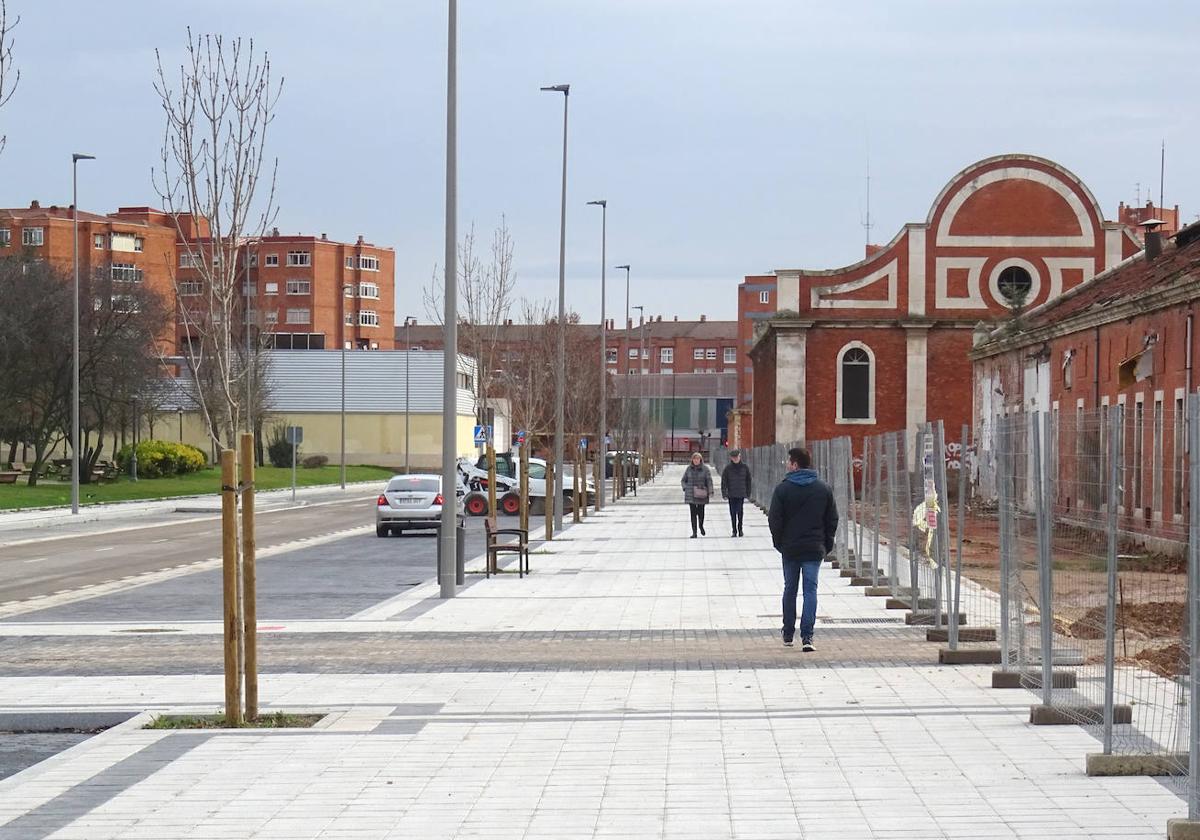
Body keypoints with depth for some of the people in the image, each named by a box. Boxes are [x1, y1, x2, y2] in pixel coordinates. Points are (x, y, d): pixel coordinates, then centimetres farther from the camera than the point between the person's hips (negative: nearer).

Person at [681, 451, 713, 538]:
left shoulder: (705, 469, -1)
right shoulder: (689, 469, 5)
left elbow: (709, 481, -6)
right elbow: (683, 480, 13)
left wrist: (710, 492, -17)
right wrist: (685, 488, -4)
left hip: (701, 494, -1)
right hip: (691, 495, 1)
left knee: (701, 512, 4)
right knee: (693, 513, -2)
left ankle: (701, 526, 36)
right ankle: (694, 533, 0)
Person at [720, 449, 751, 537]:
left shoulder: (745, 468, 3)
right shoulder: (728, 468, 0)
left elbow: (748, 481, 10)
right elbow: (723, 482, 1)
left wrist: (748, 494, 8)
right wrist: (724, 494, -6)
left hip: (741, 494, 0)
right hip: (731, 495, 0)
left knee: (740, 512, -6)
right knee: (733, 513, 3)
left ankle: (740, 529, 8)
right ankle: (734, 531, 12)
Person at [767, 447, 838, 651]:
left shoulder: (783, 489, -6)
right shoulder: (824, 489, 2)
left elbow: (774, 520, -7)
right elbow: (832, 519, 5)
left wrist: (779, 542, 7)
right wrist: (827, 544, 13)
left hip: (790, 548, -1)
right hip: (815, 549, 1)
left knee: (790, 590, 13)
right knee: (810, 590, -1)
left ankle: (788, 633, 22)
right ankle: (807, 636, -11)